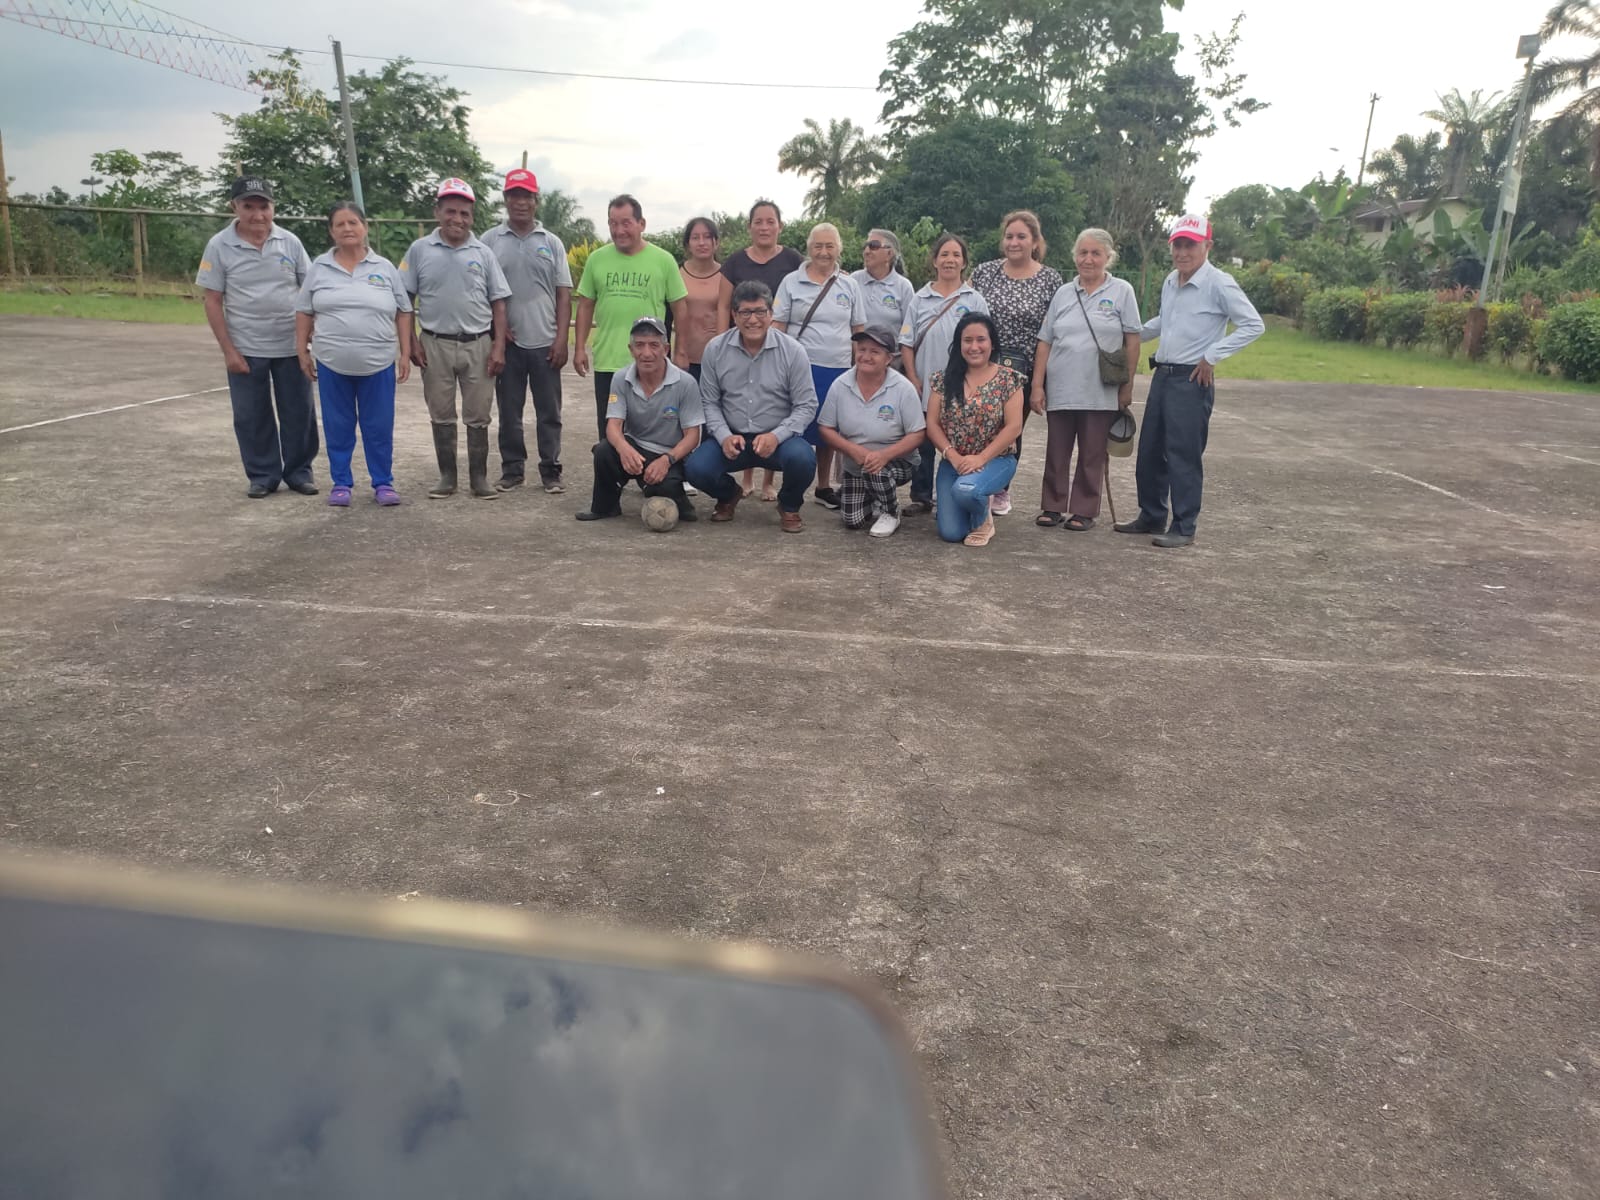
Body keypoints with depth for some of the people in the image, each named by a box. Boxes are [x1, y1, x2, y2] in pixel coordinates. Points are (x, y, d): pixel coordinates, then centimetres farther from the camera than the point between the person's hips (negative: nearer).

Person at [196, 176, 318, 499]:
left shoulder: (290, 242, 0)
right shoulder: (220, 246, -4)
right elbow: (213, 301, -2)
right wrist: (228, 350, -7)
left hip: (291, 346, 1)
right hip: (245, 349, -1)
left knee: (298, 413, 7)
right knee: (251, 416, 5)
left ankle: (298, 472, 20)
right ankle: (262, 476, 18)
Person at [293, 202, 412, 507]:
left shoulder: (385, 268, 4)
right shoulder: (319, 268, 5)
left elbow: (403, 313, 5)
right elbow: (304, 313, 9)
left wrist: (406, 354, 0)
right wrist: (302, 351, 4)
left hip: (378, 364, -1)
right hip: (332, 364, 1)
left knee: (379, 427, 4)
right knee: (338, 427, 7)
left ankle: (383, 483, 15)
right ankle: (341, 483, 17)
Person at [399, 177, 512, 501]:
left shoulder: (483, 253, 3)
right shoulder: (420, 250, 2)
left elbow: (498, 302, 4)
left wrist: (499, 346, -4)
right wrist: (411, 341, -3)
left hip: (478, 344, 0)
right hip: (435, 344, 0)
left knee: (478, 416, 4)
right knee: (441, 415, 8)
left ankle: (479, 477, 14)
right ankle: (447, 476, 18)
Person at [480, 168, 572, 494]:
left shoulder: (551, 243, 7)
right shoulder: (490, 240, 4)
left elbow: (564, 295, 5)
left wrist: (561, 339, -3)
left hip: (545, 342, 0)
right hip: (507, 342, 0)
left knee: (549, 412, 4)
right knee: (509, 411, 7)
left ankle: (551, 471, 12)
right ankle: (512, 469, 17)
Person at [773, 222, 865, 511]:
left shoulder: (849, 285, 10)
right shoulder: (791, 282, 2)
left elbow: (858, 330, 13)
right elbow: (777, 326, 0)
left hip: (839, 369, 3)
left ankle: (824, 488, 24)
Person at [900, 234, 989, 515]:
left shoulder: (975, 301, 3)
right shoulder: (920, 299, 7)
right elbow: (907, 342, 6)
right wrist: (913, 378, -2)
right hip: (925, 387, 2)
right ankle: (921, 497, 18)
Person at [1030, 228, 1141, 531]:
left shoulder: (1122, 291, 1)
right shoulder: (1063, 294, 8)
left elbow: (1132, 341, 0)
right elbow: (1044, 343, 7)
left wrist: (1128, 385, -3)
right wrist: (1037, 386, 1)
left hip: (1100, 392, -2)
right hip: (1059, 389, 3)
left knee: (1093, 455, 5)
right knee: (1056, 452, 8)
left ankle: (1084, 511, 15)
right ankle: (1052, 506, 19)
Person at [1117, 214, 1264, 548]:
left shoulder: (1219, 284, -12)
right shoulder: (1170, 282, 11)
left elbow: (1253, 325, -13)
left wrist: (1212, 356, -16)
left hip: (1192, 380, -8)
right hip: (1162, 375, 8)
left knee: (1183, 456, -5)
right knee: (1149, 451, 12)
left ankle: (1183, 528, 4)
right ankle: (1151, 516, 26)